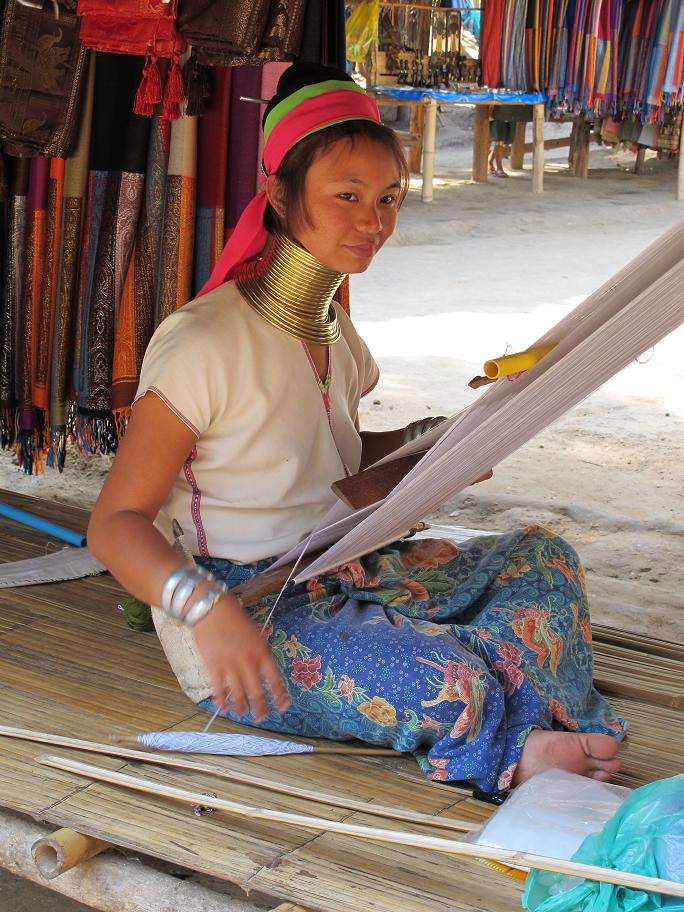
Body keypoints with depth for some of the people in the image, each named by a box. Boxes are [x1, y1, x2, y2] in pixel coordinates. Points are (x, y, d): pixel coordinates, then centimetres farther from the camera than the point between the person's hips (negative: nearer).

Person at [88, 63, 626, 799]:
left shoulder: (337, 338, 10)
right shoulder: (204, 344, -16)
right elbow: (116, 523, -18)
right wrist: (205, 608, -35)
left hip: (335, 575, 9)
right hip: (241, 615, -9)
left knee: (543, 557, 0)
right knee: (451, 683, -29)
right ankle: (509, 742, 1)